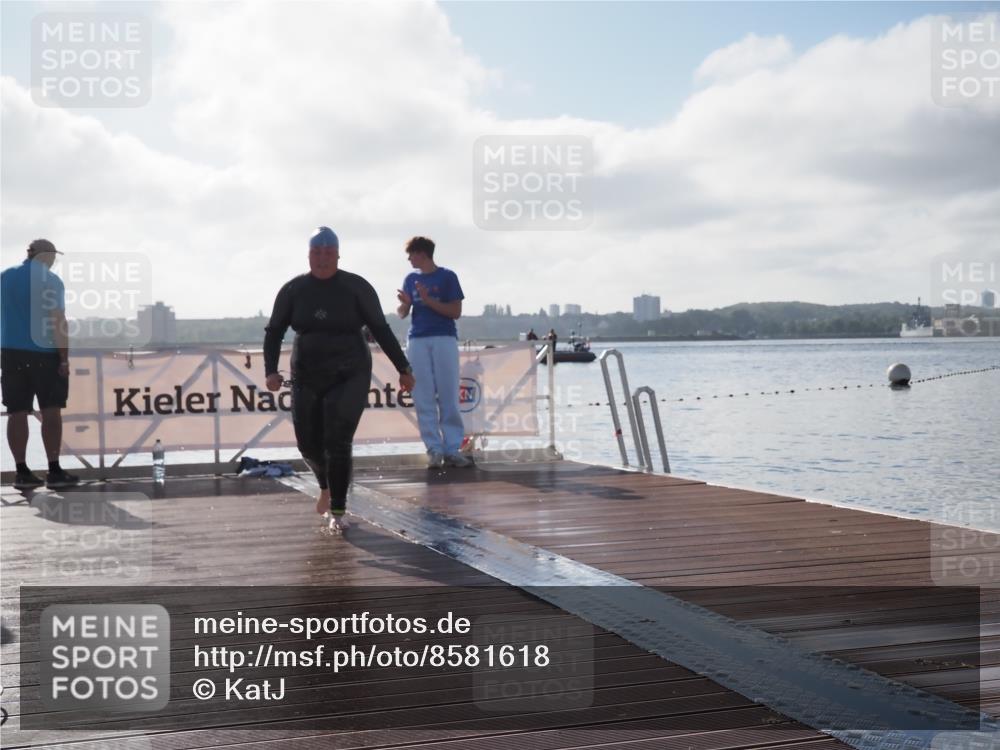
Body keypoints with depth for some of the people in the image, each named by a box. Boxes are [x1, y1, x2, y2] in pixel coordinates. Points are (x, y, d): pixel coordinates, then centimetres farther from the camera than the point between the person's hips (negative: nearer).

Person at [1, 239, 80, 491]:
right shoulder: (50, 280, -6)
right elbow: (58, 321, -12)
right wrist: (65, 358, -11)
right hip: (45, 353, -4)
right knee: (51, 411, -1)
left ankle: (22, 472, 4)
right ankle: (54, 472, -3)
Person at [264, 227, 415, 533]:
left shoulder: (356, 287, -8)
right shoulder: (293, 289, -1)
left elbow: (381, 329, -3)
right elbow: (274, 331, 4)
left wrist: (403, 368, -4)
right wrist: (271, 370, -11)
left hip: (349, 377, -3)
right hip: (308, 379, 3)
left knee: (337, 444, -14)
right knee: (309, 444, 7)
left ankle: (338, 513, -1)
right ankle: (326, 485, 41)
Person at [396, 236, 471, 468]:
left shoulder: (447, 277, 2)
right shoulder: (411, 279, 14)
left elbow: (456, 312, -3)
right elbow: (402, 313, 15)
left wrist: (428, 301, -13)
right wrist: (404, 303, -7)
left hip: (444, 339, -4)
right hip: (417, 341, 4)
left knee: (448, 397, -4)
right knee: (424, 399, -1)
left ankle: (452, 449, -2)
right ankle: (434, 449, 1)